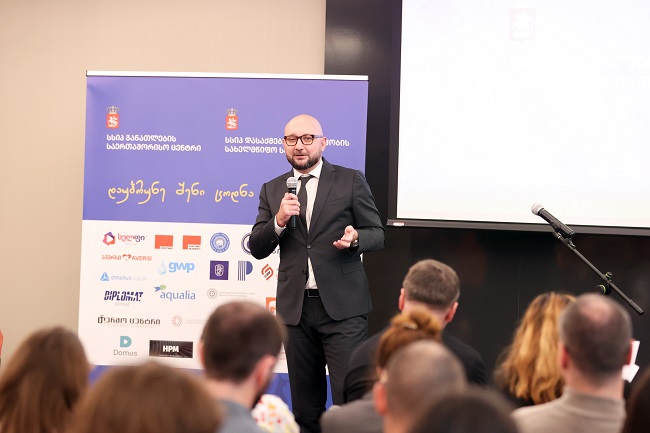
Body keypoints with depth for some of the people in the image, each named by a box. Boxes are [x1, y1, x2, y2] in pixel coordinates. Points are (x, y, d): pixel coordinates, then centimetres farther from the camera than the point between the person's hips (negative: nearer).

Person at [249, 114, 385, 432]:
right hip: (295, 307, 3)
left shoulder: (351, 181, 3)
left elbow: (376, 234, 4)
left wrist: (355, 238, -18)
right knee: (305, 403, 11)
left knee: (350, 395, -9)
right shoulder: (272, 190, 11)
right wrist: (279, 220, -11)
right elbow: (257, 248, 7)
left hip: (342, 306, -3)